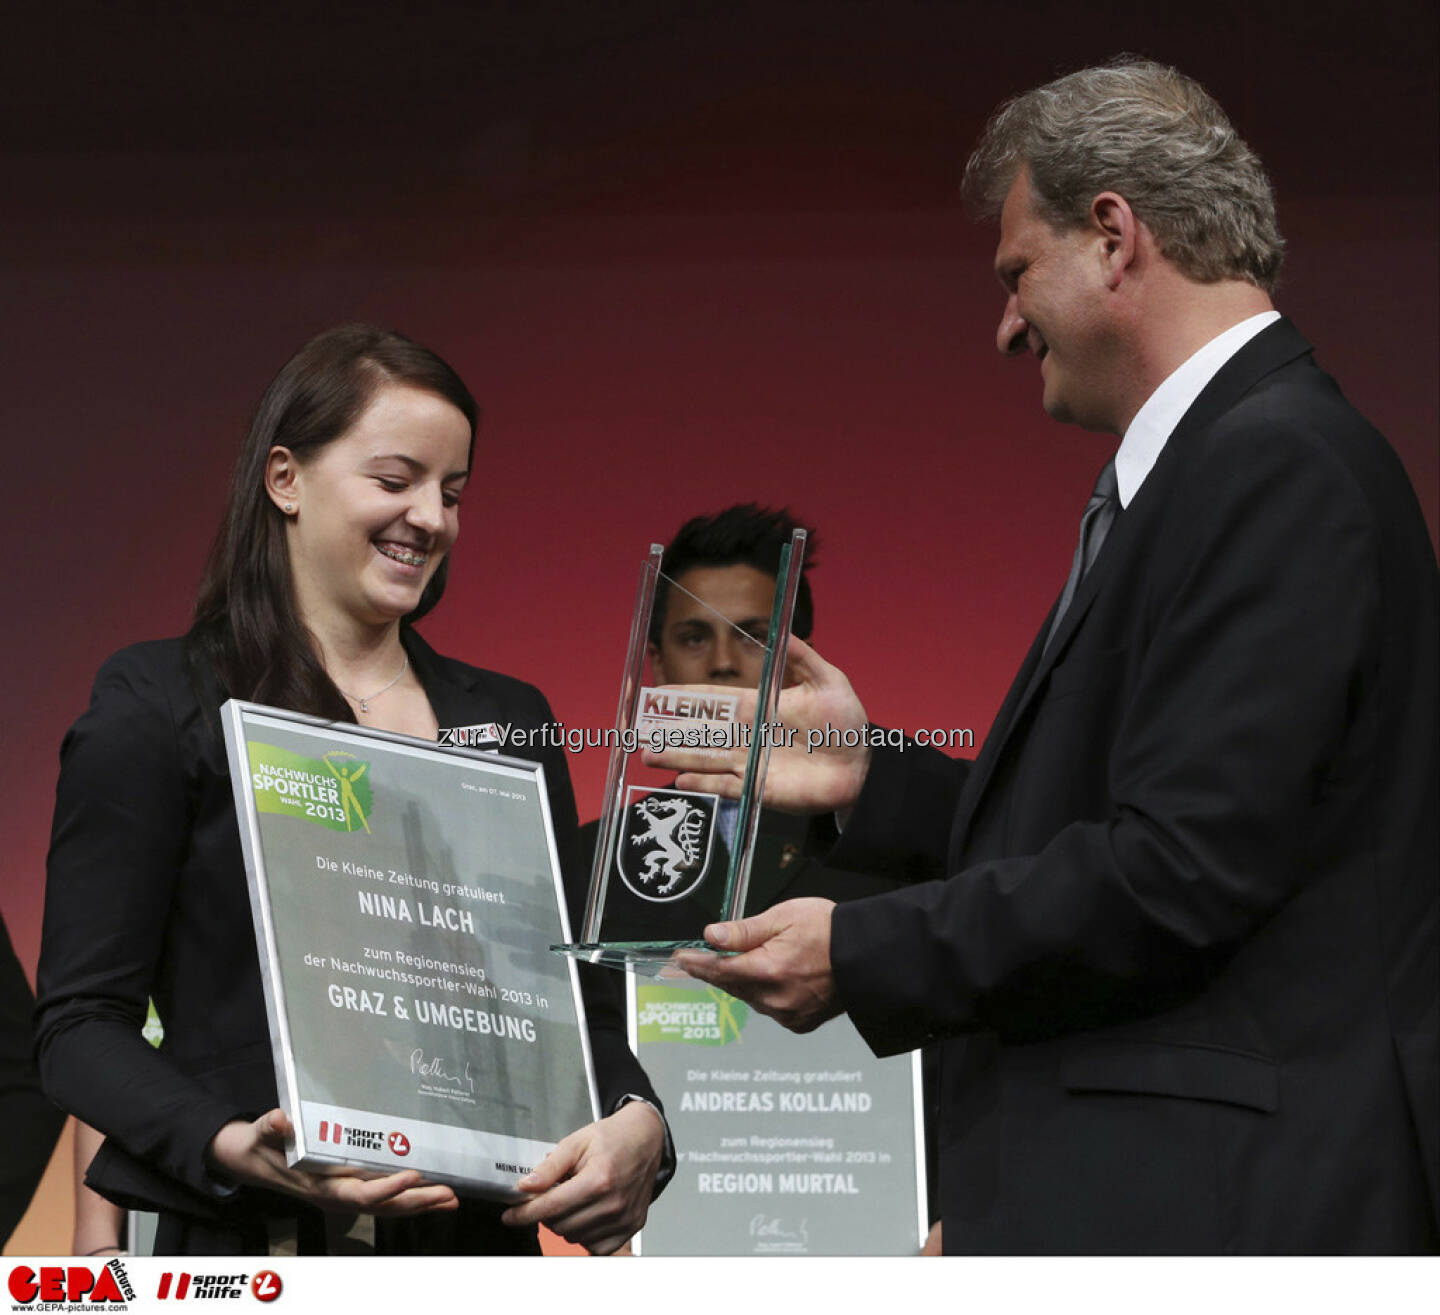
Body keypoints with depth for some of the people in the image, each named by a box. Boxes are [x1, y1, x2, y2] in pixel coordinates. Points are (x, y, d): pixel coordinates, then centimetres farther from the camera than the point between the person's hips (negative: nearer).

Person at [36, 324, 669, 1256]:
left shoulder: (511, 720, 13)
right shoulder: (159, 704, -1)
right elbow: (82, 1020, -6)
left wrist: (636, 1124, -10)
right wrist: (229, 1146, -23)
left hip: (481, 1245, 4)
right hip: (250, 1248, -4)